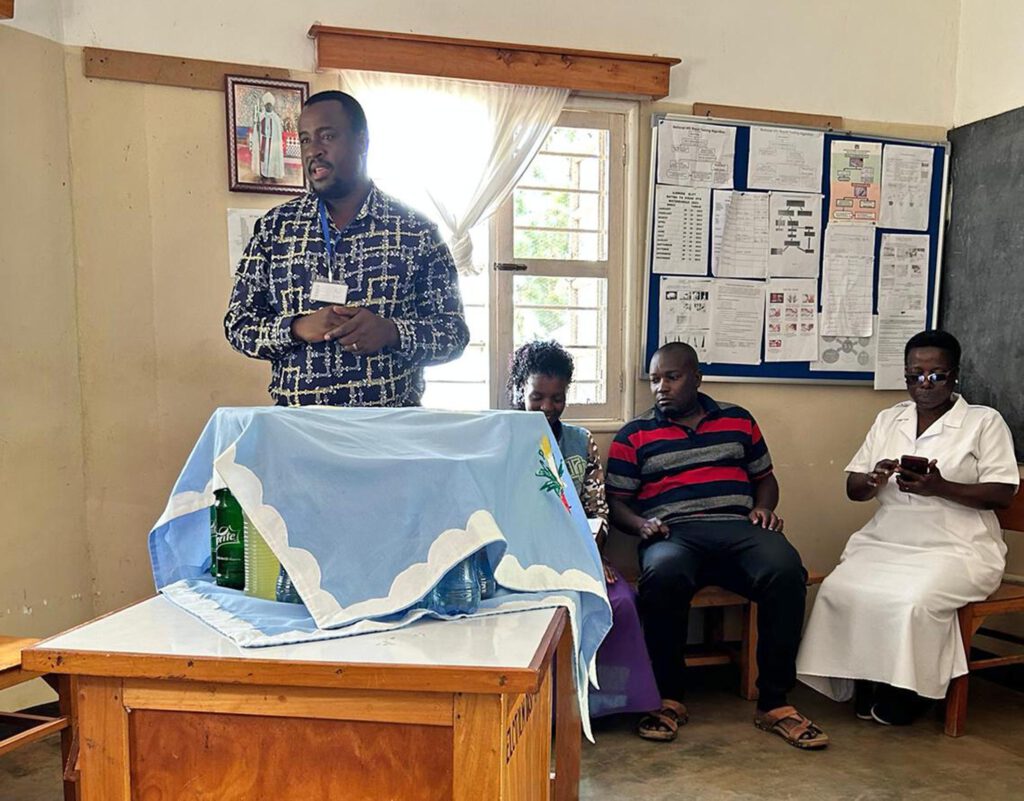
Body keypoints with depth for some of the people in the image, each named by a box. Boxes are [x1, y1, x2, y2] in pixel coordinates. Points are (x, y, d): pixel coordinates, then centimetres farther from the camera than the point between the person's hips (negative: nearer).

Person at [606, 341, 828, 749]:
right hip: (672, 533, -2)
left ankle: (774, 703, -15)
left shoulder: (737, 420, 21)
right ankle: (669, 698, -15)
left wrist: (764, 507, 4)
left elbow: (764, 476, 26)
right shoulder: (634, 435, 15)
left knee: (786, 571, -31)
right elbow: (616, 500, 11)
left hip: (738, 526, 2)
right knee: (663, 576, -37)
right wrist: (641, 525, -9)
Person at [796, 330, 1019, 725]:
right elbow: (853, 489, 12)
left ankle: (901, 696, -6)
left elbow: (1002, 494, -5)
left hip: (955, 548, -4)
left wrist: (941, 487, -20)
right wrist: (874, 480, -12)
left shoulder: (984, 421, 3)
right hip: (886, 542, 4)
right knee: (838, 590, -23)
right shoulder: (888, 419, 15)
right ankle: (864, 686, -4)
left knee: (911, 602, -31)